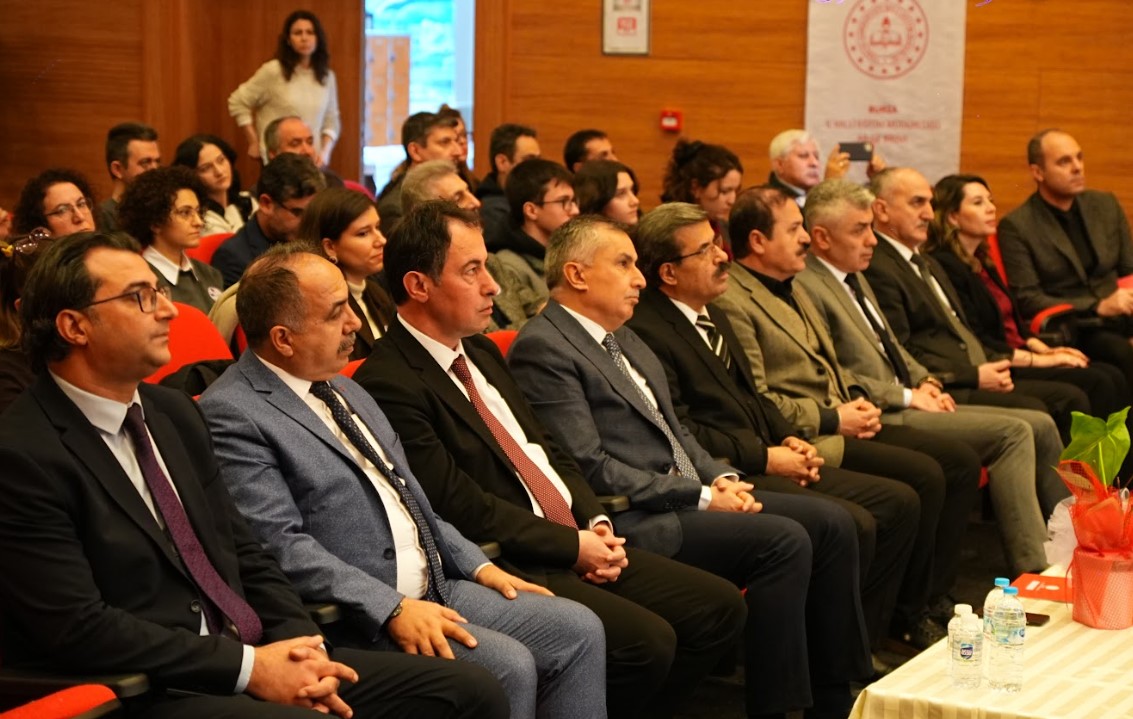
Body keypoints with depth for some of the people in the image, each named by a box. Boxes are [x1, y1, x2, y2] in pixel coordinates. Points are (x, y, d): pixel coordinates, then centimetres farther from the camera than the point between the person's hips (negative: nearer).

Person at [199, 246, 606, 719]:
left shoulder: (342, 390, 17)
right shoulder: (231, 413, -11)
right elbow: (280, 546, -19)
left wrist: (477, 566, 11)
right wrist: (391, 609, -24)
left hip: (436, 590, 9)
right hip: (356, 619, -9)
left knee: (577, 629, -4)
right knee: (508, 667, -25)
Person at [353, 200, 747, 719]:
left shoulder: (482, 353, 15)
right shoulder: (389, 384, -15)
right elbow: (464, 508, -18)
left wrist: (596, 523, 1)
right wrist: (573, 545, -13)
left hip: (574, 543, 9)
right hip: (505, 568, -9)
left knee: (720, 607, 2)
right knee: (646, 642, -26)